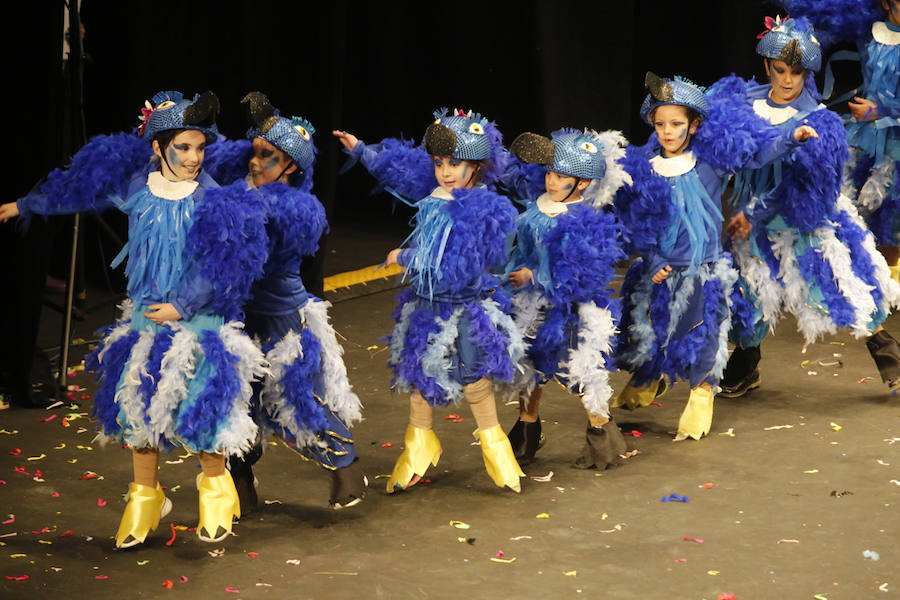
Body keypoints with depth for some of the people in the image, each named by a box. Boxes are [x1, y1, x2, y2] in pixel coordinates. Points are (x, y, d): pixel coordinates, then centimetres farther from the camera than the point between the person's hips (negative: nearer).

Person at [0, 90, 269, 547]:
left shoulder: (215, 201, -13)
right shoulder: (133, 186, 0)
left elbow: (222, 268, -15)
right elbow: (75, 188, 15)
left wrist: (183, 306, -16)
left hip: (197, 317, -4)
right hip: (144, 314, 4)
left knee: (200, 402, -8)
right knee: (136, 401, 7)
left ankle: (215, 491, 17)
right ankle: (144, 499, 23)